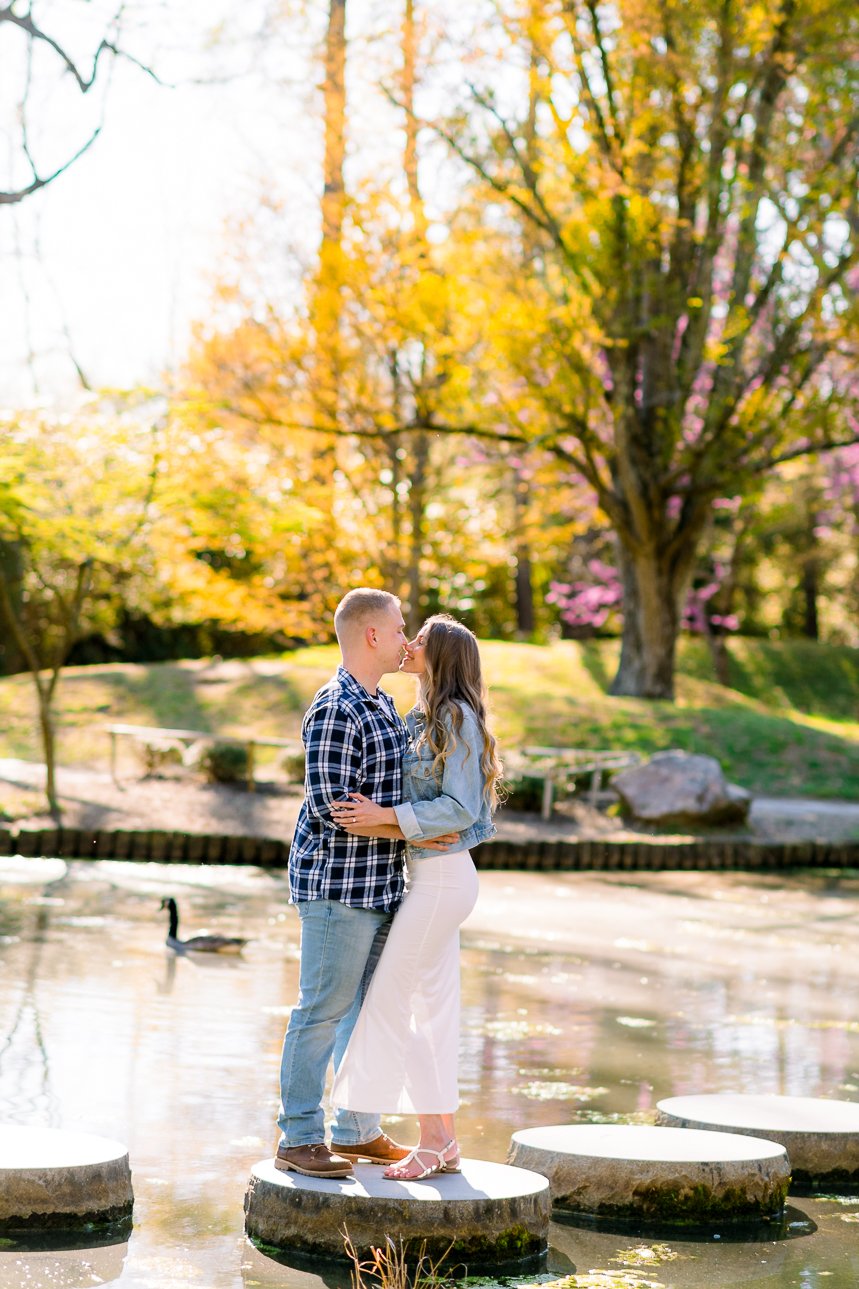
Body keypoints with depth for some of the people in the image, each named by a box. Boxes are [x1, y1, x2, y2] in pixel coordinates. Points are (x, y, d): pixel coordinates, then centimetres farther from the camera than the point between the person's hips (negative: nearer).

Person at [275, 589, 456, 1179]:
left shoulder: (383, 705, 14)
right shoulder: (335, 710, -16)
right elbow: (330, 805, -21)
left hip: (381, 883, 10)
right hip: (338, 881, -10)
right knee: (323, 1011, -3)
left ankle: (357, 1131, 24)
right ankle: (298, 1137, 5)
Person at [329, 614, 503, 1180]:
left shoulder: (456, 717, -14)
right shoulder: (421, 717, 13)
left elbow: (459, 808, -19)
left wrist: (386, 817, -22)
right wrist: (373, 814, -2)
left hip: (441, 877, -9)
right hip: (432, 875, 9)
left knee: (389, 1003, -7)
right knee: (432, 1009, 11)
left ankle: (432, 1141, -2)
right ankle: (445, 1140, 16)